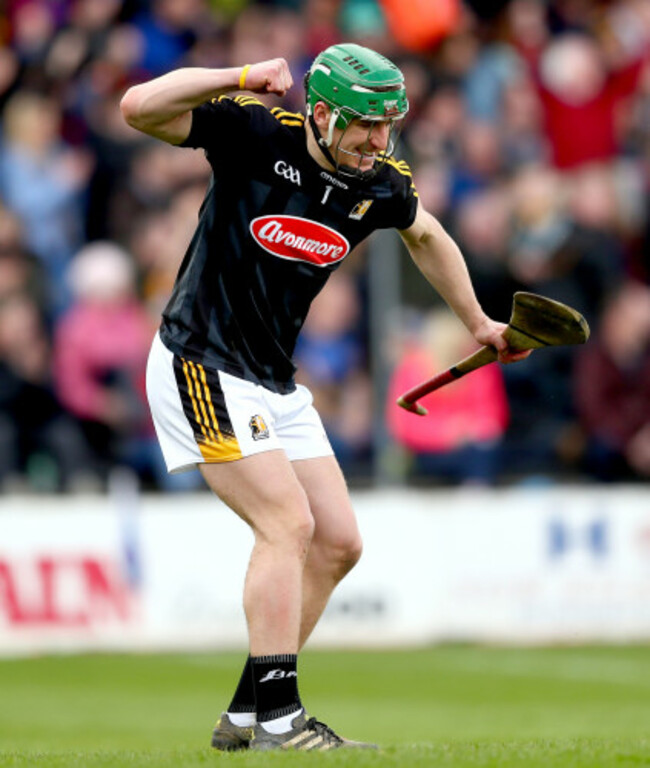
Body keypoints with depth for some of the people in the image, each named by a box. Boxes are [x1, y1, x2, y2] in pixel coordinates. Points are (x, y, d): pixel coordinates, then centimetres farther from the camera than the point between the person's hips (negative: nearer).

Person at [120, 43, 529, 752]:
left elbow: (424, 234, 23)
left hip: (275, 383, 8)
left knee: (338, 544, 6)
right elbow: (138, 108, -26)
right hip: (200, 366, -8)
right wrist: (240, 78, -34)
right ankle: (278, 719, -18)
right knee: (288, 522, -19)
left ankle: (246, 715, 12)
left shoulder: (382, 185, 0)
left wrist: (476, 322, 32)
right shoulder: (256, 134, -17)